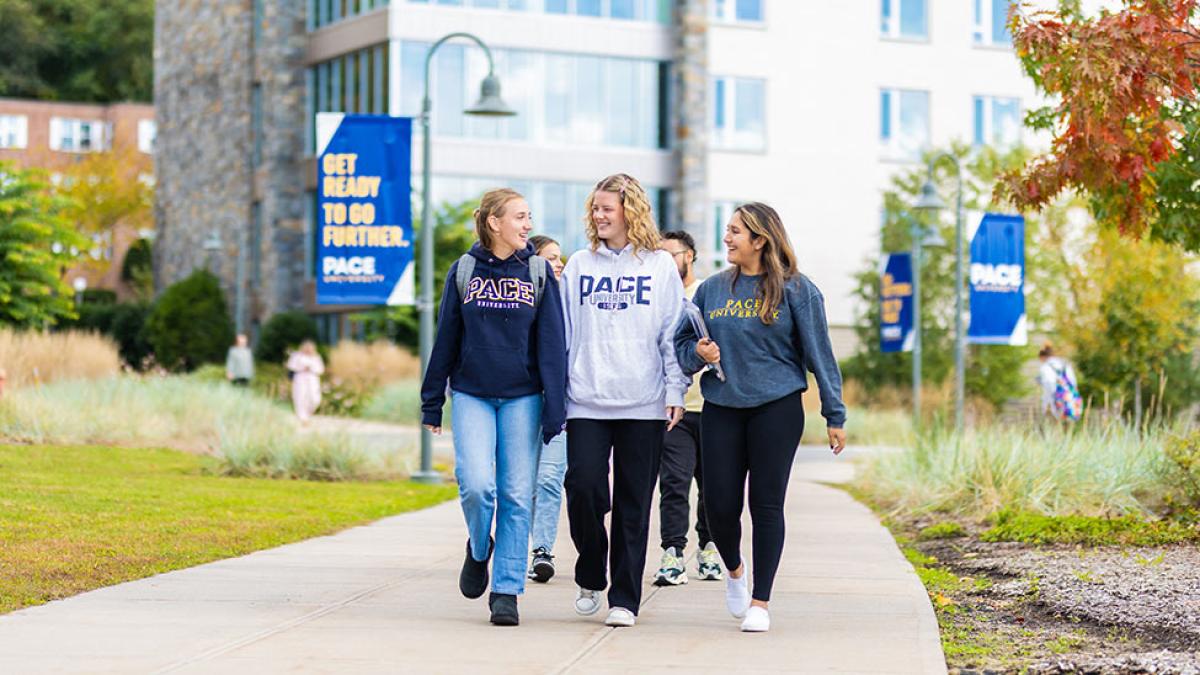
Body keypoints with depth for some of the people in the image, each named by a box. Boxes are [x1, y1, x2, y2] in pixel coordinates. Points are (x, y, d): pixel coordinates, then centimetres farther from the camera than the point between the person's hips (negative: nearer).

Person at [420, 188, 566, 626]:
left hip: (522, 398, 0)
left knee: (516, 496, -1)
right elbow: (446, 340, 8)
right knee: (476, 484, -15)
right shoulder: (464, 271, 4)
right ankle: (479, 549, 16)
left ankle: (506, 591, 7)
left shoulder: (538, 272, 3)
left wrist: (555, 409, -6)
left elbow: (552, 343, 1)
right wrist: (431, 404, 9)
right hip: (471, 396, 0)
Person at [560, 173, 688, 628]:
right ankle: (589, 578, 14)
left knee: (634, 504, 1)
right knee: (583, 487, -10)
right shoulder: (579, 265, 11)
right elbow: (563, 333, 12)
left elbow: (673, 334, 5)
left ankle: (625, 598, 9)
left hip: (643, 404, -1)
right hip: (586, 402, 1)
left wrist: (676, 392, -2)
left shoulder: (660, 266, 6)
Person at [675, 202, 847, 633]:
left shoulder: (795, 290, -1)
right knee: (720, 504, 0)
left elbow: (818, 353, 1)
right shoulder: (712, 289, 9)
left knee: (767, 504, -1)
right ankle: (734, 570, 31)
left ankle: (760, 602, 7)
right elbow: (682, 343, 17)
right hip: (721, 408, 3)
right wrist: (698, 353, -7)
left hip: (777, 407, -3)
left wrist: (834, 415, -1)